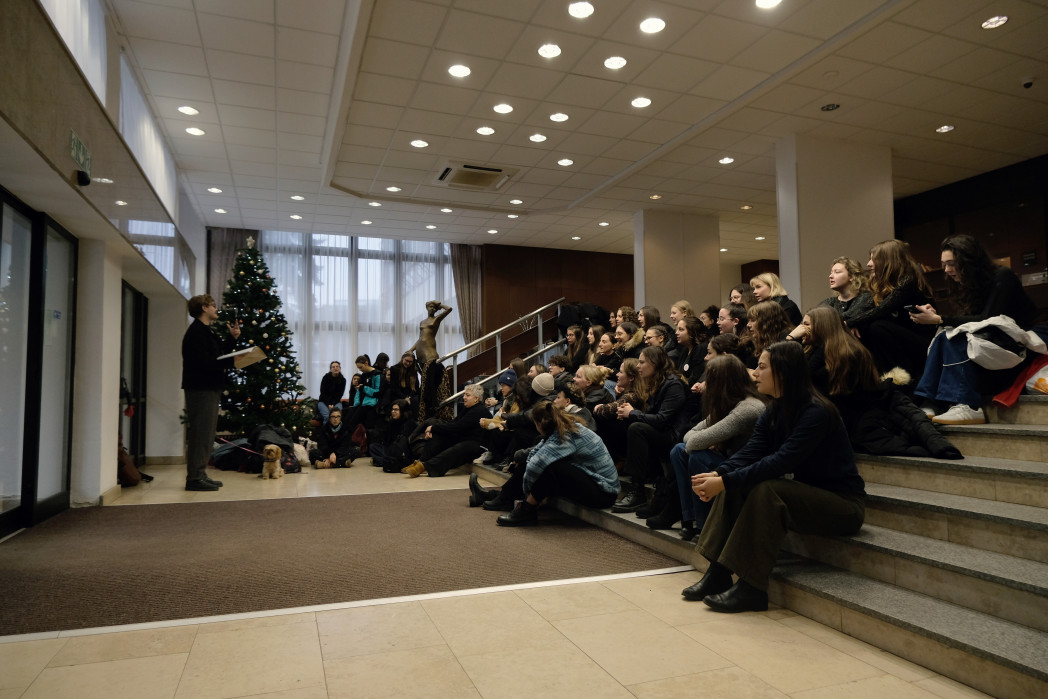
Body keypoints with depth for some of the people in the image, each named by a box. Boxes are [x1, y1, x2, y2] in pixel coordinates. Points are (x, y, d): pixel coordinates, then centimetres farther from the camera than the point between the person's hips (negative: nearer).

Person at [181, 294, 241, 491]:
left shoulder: (206, 331, 20)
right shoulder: (196, 332, -12)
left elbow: (220, 353, 18)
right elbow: (204, 362, -22)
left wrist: (233, 338, 11)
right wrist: (232, 362, -22)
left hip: (210, 388, 11)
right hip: (200, 388, -11)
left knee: (206, 433, 14)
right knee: (200, 432, -8)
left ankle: (200, 474, 21)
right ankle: (194, 477, -4)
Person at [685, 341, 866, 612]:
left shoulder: (816, 412, -22)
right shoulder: (773, 413, 4)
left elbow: (781, 461, -31)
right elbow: (750, 452, -8)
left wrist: (725, 481, -34)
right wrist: (718, 474, -27)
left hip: (843, 503, -8)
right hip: (806, 493, 8)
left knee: (765, 490, -31)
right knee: (735, 485, -9)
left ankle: (752, 588, -24)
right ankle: (718, 573, -10)